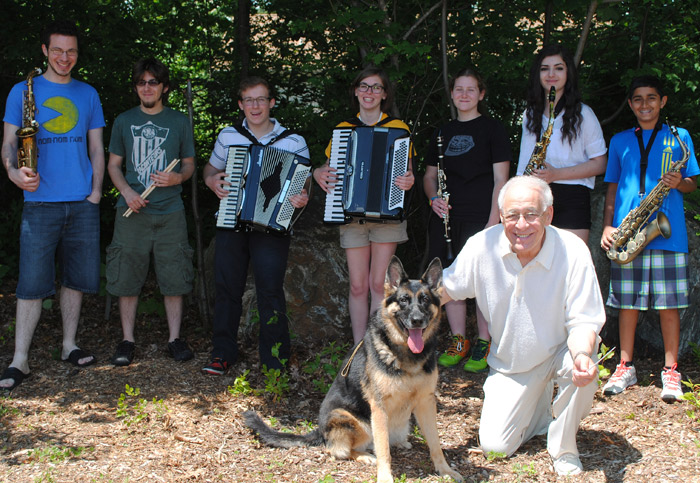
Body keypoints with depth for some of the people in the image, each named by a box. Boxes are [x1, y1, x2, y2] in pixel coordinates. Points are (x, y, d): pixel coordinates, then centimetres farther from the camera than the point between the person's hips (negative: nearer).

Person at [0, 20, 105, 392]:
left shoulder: (87, 94, 12)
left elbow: (96, 148, 13)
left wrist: (95, 192, 2)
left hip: (82, 204, 3)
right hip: (40, 203, -3)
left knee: (75, 278, 8)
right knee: (32, 283, -5)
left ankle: (69, 346, 22)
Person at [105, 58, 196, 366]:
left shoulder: (179, 122, 8)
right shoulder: (124, 121, 9)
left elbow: (189, 163, 12)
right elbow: (113, 164, 12)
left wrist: (178, 178, -10)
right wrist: (127, 191, -6)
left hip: (170, 212, 0)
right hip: (132, 212, 0)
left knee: (174, 277, 0)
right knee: (127, 277, 1)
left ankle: (175, 338, 11)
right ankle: (127, 340, 12)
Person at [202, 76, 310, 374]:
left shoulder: (293, 142, 4)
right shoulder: (228, 136, 12)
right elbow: (211, 168, 25)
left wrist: (302, 199, -16)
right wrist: (212, 181, 2)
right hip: (231, 224, 3)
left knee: (270, 289, -9)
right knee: (227, 287, 3)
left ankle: (275, 357, 2)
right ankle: (223, 353, 14)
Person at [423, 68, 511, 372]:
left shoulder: (493, 129, 2)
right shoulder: (442, 133, 16)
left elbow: (500, 180, -3)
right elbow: (430, 176, 21)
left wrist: (493, 221, -11)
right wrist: (433, 197, -1)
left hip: (479, 217, -5)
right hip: (446, 216, 5)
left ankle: (484, 344, 8)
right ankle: (458, 342, 18)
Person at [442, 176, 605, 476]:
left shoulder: (572, 252, -26)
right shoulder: (482, 246, -19)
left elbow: (583, 321, -22)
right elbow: (445, 287, -4)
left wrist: (582, 354, -44)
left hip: (558, 351, -2)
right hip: (510, 363, 2)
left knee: (582, 369, -37)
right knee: (494, 447, -6)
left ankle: (563, 447, -6)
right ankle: (539, 406, 29)